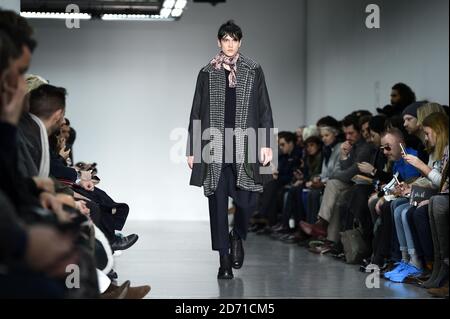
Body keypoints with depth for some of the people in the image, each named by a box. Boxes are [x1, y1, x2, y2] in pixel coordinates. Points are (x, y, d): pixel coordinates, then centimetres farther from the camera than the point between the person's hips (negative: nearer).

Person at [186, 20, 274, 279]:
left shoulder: (254, 71, 7)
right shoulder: (207, 74, 8)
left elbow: (264, 109, 5)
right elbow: (197, 113, 10)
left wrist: (266, 144, -3)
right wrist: (192, 149, 6)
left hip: (245, 145, 0)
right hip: (215, 147, 1)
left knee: (247, 199, -7)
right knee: (218, 202, 0)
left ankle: (237, 237, 25)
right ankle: (225, 259, 8)